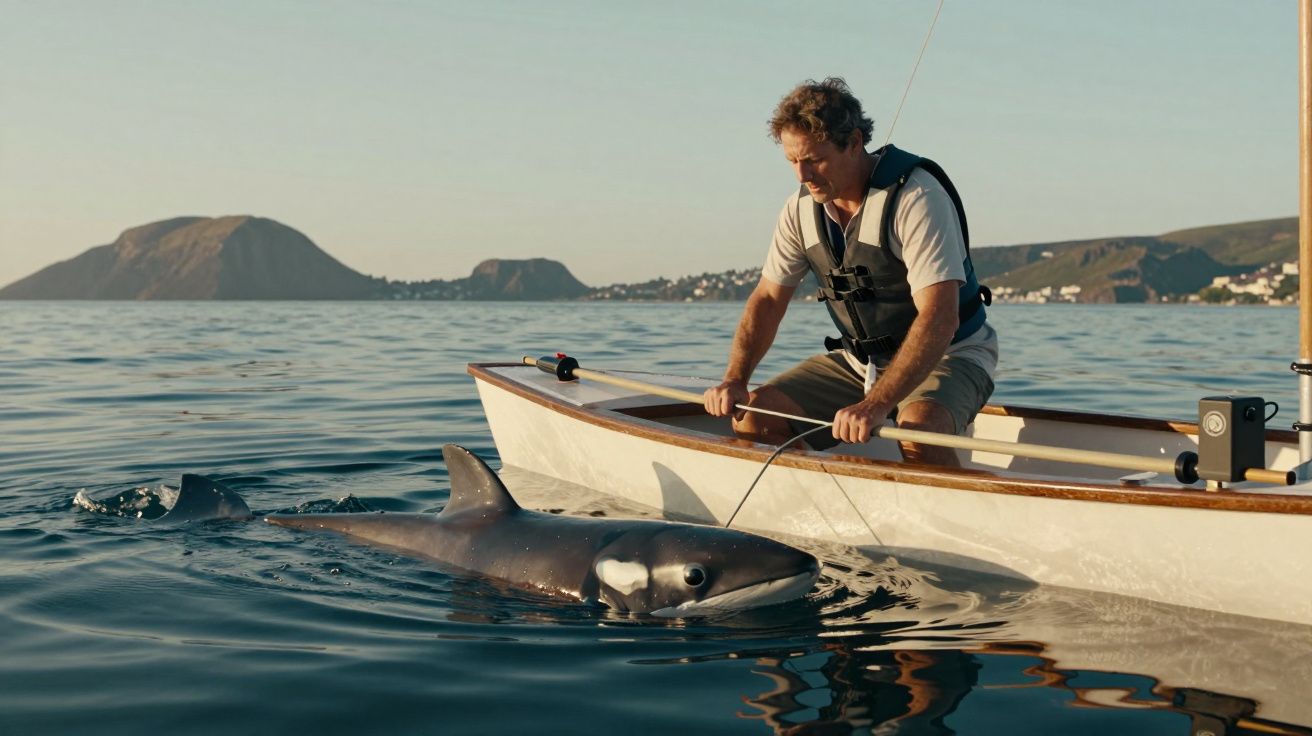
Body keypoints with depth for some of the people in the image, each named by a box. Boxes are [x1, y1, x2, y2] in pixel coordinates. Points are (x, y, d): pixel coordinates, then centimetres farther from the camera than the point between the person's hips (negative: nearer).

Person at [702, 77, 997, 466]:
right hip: (859, 361, 6)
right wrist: (734, 380, -12)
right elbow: (768, 299, 5)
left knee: (918, 429, -38)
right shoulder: (801, 208, -3)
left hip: (948, 357, -6)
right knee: (752, 417, -11)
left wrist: (875, 404, -42)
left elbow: (939, 317, -32)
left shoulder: (916, 197, -24)